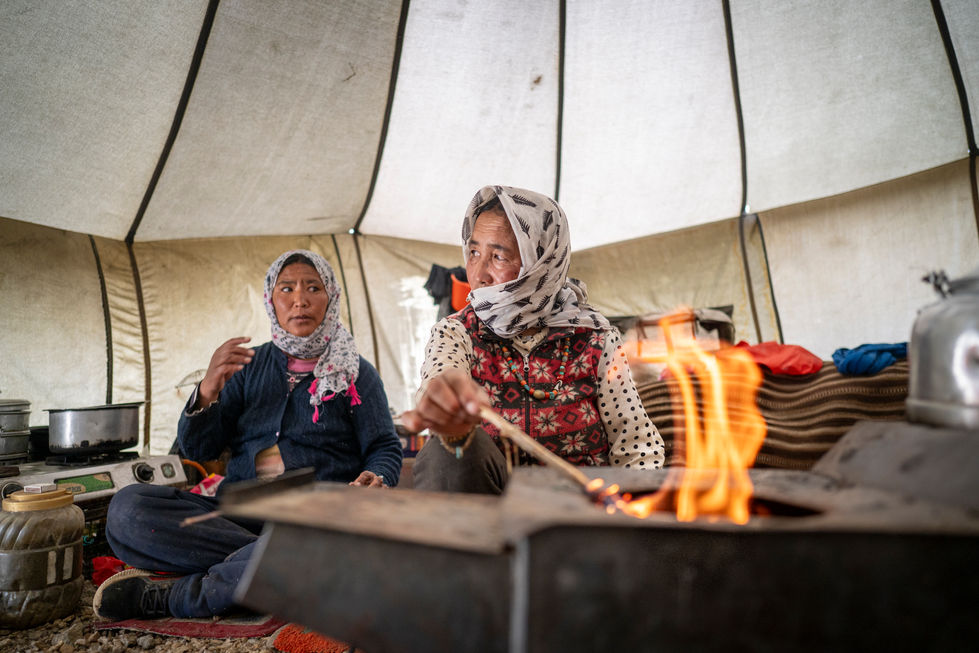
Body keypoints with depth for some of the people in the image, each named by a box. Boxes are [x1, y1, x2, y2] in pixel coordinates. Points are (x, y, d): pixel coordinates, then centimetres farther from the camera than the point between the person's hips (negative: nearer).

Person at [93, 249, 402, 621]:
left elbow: (386, 449, 8)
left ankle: (166, 598, -20)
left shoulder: (356, 374, 10)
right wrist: (207, 392, -11)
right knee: (127, 506, -20)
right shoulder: (250, 366, 15)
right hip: (237, 512, 3)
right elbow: (197, 449, 9)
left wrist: (375, 479, -17)